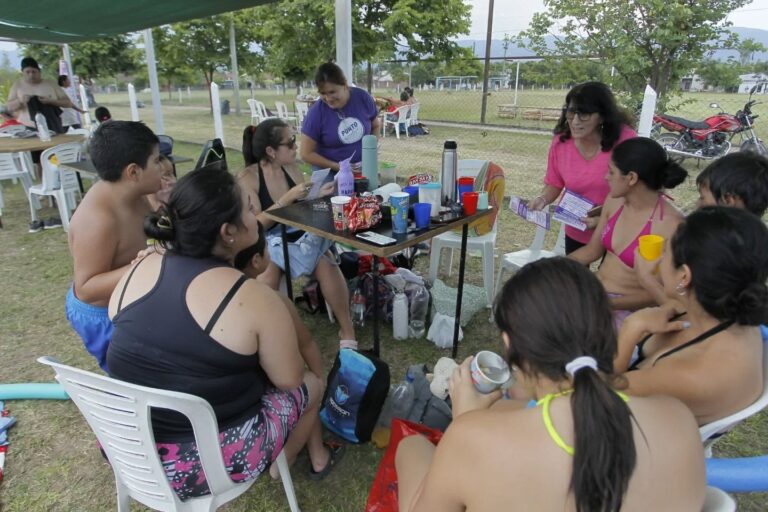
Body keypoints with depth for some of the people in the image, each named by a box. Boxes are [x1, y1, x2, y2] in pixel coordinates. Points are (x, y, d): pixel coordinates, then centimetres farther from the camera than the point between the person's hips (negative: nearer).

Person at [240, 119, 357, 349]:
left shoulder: (291, 169, 7)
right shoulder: (248, 177, -8)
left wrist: (319, 195, -12)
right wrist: (288, 198, -20)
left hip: (298, 237, 3)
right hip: (266, 243, -3)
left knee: (325, 263, -26)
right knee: (269, 271, -36)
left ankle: (347, 330, -21)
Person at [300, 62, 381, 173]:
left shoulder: (362, 98, -8)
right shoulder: (316, 113, -16)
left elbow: (376, 126, 9)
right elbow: (306, 154, -12)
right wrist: (337, 167, -20)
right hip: (330, 174, -2)